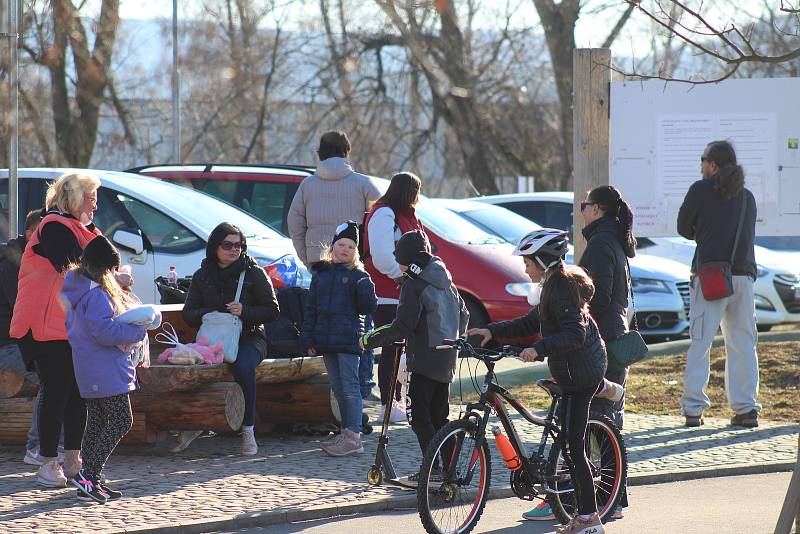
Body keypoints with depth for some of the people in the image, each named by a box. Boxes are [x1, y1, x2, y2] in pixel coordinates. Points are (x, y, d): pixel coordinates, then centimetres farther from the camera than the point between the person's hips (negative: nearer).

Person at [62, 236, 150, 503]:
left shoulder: (79, 290, 13)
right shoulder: (96, 294, -19)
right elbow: (105, 330, -24)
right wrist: (138, 330, -13)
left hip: (89, 370, 10)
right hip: (106, 370, -10)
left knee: (97, 422, 13)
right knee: (121, 421, -6)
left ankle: (89, 482, 14)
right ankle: (88, 475, -12)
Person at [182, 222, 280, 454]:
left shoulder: (254, 273, 3)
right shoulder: (202, 276, 12)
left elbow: (272, 311, 0)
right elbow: (188, 313, 13)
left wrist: (244, 311, -16)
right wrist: (205, 315, -10)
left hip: (248, 337, -3)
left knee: (242, 366, -37)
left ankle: (248, 430, -28)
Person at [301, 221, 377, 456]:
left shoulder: (358, 276, 1)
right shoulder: (321, 275, 14)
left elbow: (369, 307, -3)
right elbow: (311, 309, 15)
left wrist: (364, 287, -21)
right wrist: (308, 340, 9)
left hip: (348, 339, -6)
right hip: (326, 341, 6)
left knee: (350, 389, -8)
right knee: (339, 390, 10)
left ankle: (353, 436, -10)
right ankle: (347, 434, 15)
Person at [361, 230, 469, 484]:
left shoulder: (413, 285, -13)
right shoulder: (445, 280, 12)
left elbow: (402, 327, -17)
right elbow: (463, 315, 18)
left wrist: (370, 339, -7)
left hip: (424, 359, -8)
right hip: (447, 359, 8)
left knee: (418, 415, -5)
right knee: (439, 415, 13)